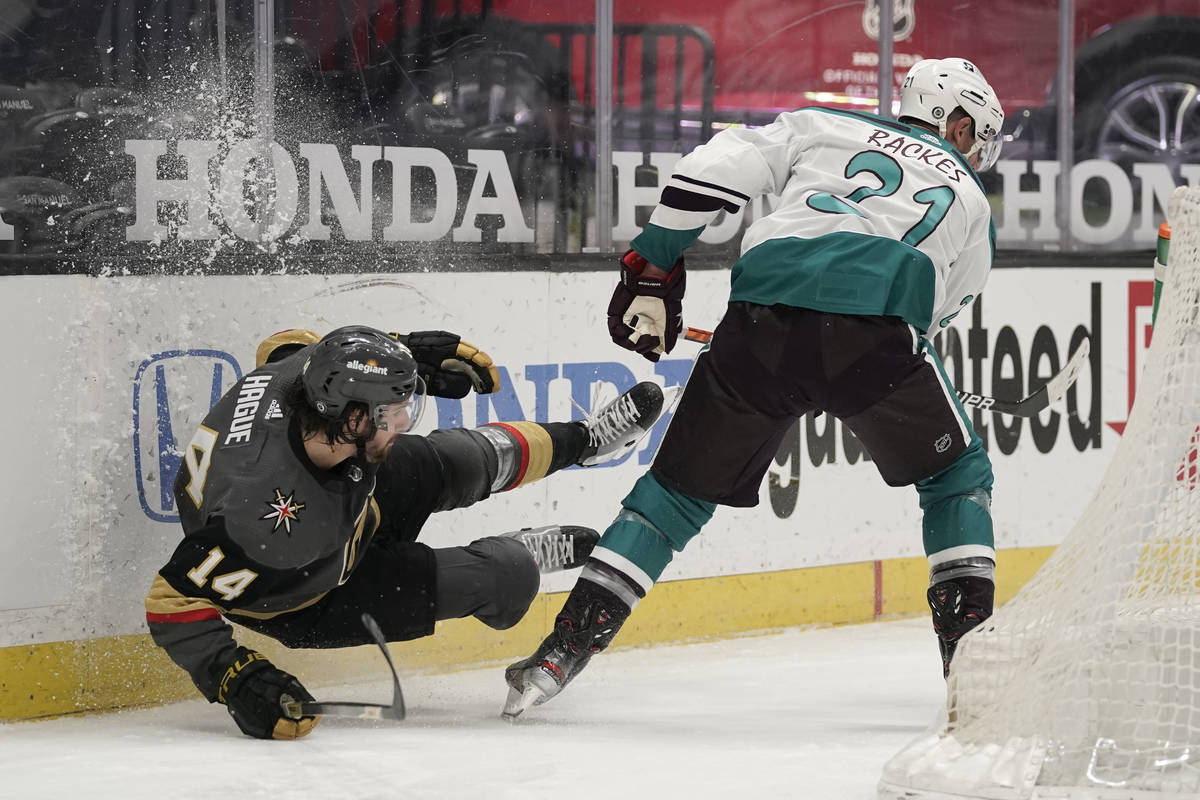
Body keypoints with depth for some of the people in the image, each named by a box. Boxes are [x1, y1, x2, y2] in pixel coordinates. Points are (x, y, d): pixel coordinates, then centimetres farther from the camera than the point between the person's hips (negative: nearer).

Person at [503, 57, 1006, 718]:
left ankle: (562, 650, 7)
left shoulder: (824, 127, 29)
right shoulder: (970, 202, 30)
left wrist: (653, 267, 20)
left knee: (682, 486, 14)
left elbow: (712, 169, 15)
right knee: (955, 474, 23)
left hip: (764, 317, 2)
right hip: (877, 331, -2)